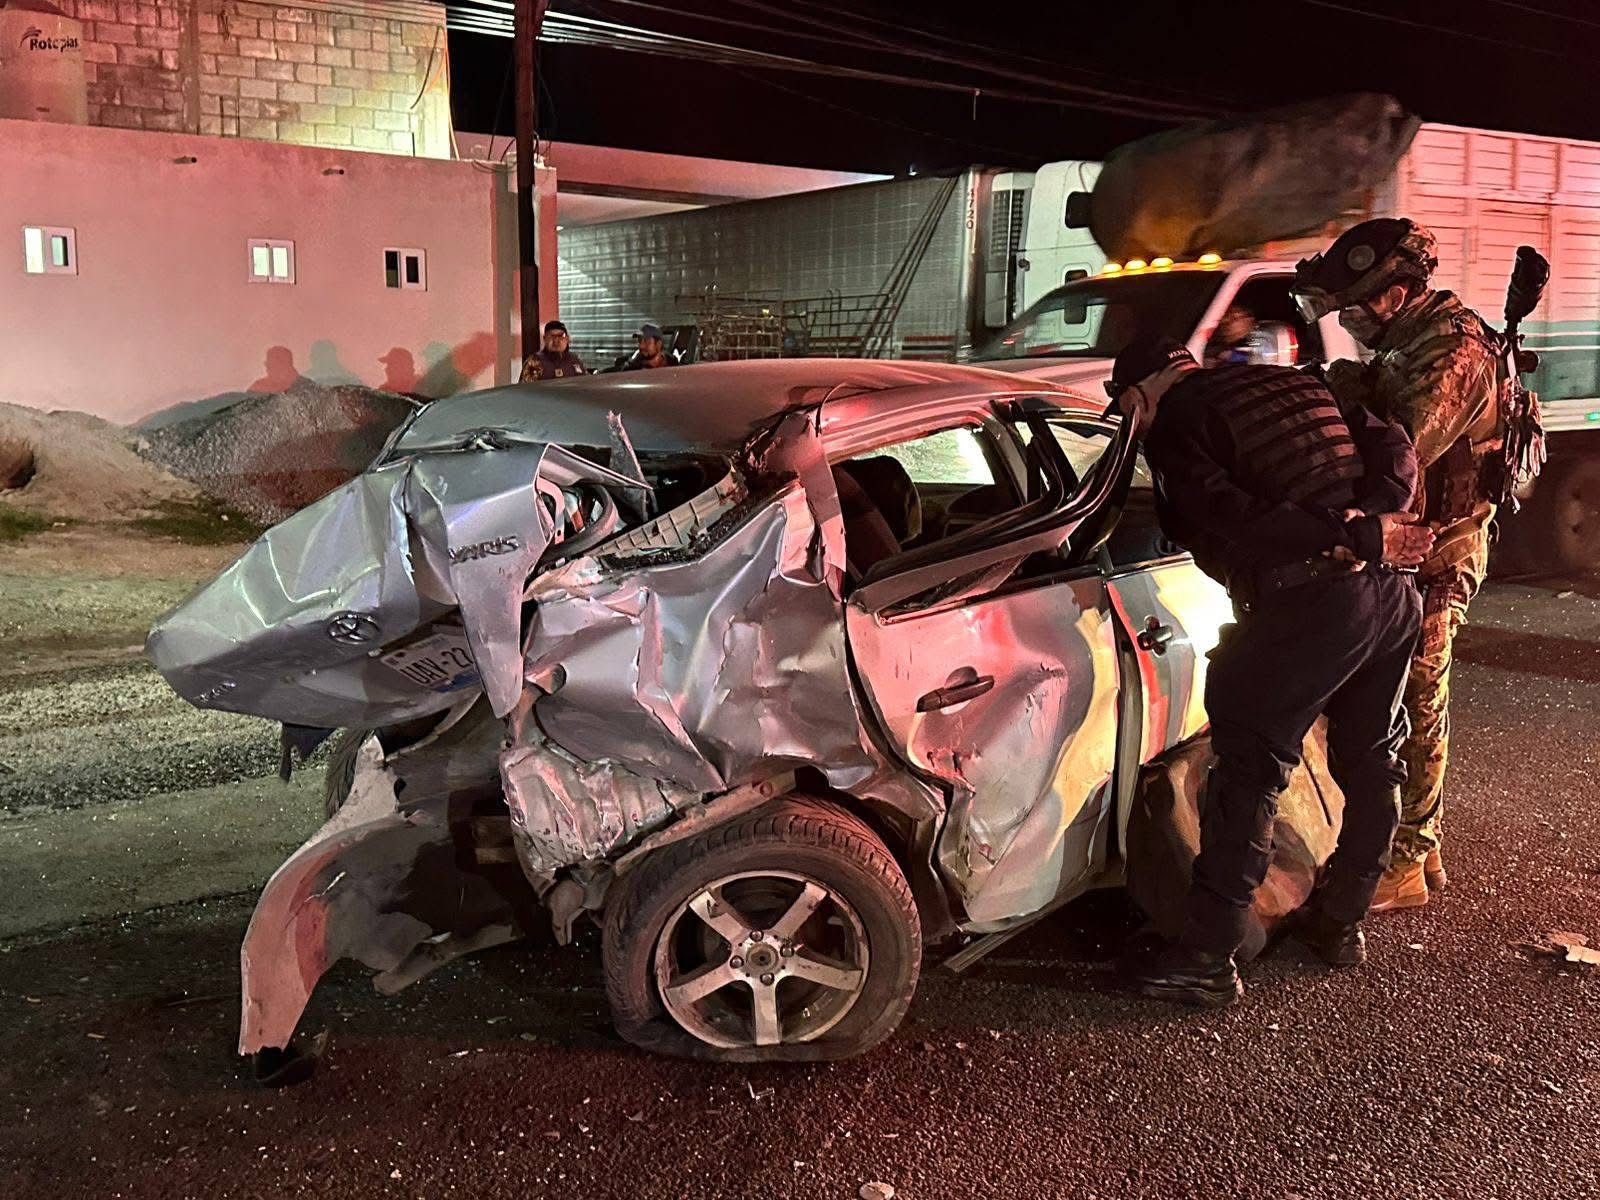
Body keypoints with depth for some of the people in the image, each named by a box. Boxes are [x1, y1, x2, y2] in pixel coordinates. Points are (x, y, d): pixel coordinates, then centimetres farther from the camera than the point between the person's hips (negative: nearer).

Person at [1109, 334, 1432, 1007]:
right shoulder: (1295, 383, 21)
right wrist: (1367, 525, -2)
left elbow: (1236, 520, -14)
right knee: (1370, 761, 20)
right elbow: (1394, 450, 13)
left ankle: (1208, 957, 2)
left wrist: (1359, 536, -11)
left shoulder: (1174, 425, 0)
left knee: (1249, 772, -1)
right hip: (1392, 595, 8)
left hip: (1309, 603, -8)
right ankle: (1340, 922, 37)